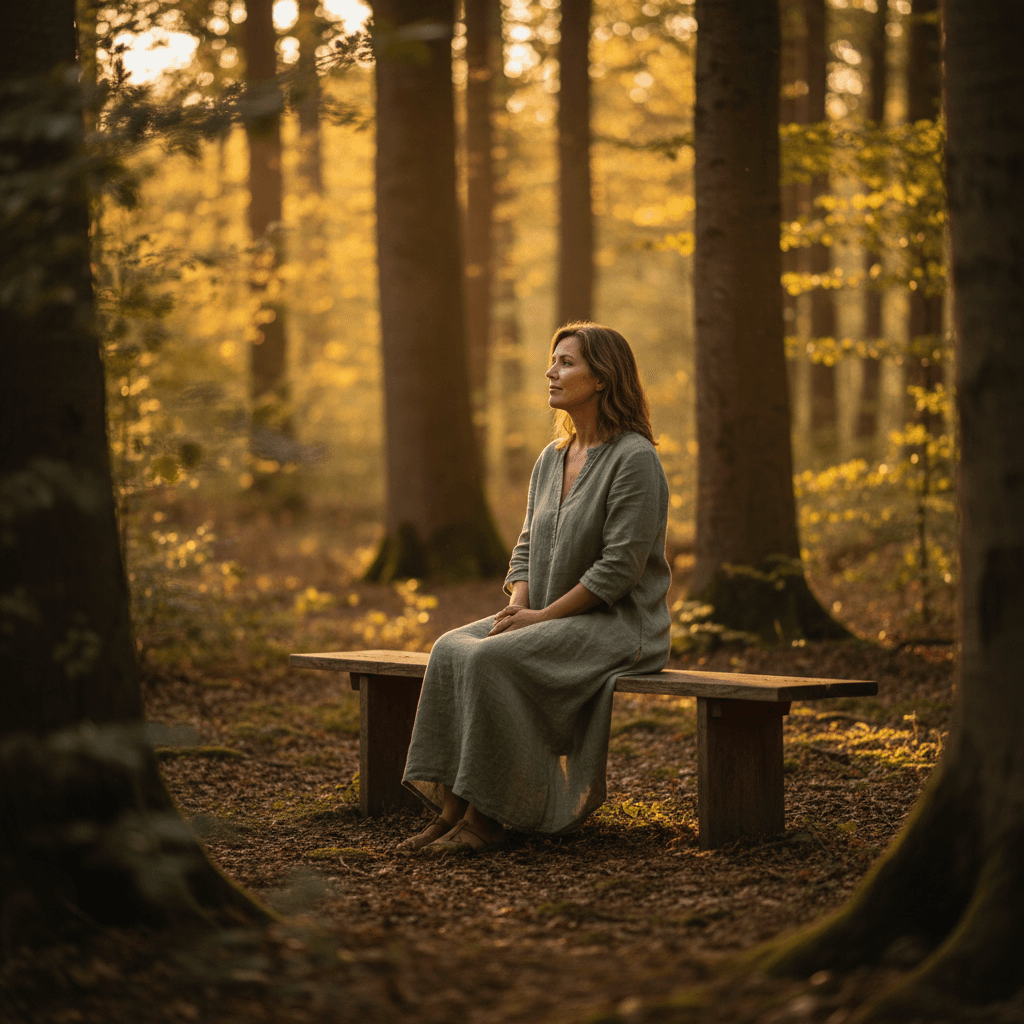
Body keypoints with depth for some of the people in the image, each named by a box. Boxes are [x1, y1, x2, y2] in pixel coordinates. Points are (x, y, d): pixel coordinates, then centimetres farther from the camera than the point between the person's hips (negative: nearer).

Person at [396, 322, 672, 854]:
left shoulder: (634, 459, -12)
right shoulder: (551, 459, 15)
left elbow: (620, 566, -18)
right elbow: (528, 545, 18)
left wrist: (542, 615, -16)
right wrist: (517, 607, -2)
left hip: (616, 625, -8)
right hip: (550, 621, 8)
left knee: (491, 661, -28)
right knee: (450, 649, -16)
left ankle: (484, 816, -21)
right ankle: (452, 806, -20)